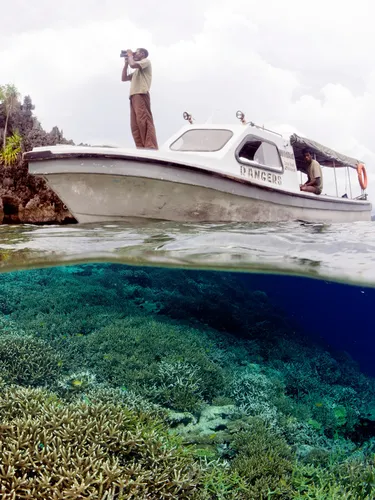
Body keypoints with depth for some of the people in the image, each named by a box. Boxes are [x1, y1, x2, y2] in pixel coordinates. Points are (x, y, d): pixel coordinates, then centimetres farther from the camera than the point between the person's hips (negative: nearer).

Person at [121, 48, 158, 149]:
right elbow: (124, 78, 33)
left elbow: (132, 64, -6)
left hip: (141, 95, -8)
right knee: (135, 125, -5)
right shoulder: (136, 71, 35)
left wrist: (130, 54, 12)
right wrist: (126, 63, 30)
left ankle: (151, 148, -33)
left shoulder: (146, 61, 11)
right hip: (133, 96, 9)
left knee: (143, 121, -23)